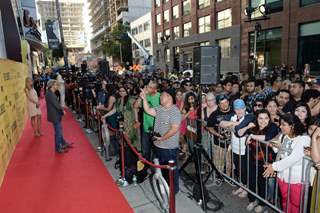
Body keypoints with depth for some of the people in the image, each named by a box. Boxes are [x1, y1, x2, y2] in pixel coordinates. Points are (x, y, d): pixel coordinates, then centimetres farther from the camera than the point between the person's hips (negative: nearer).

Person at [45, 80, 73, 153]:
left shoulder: (51, 93, 8)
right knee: (58, 132, 2)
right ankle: (58, 148, 15)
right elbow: (57, 105, -24)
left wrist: (61, 109, -2)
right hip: (55, 116, -10)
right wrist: (62, 111, -9)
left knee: (59, 130, 21)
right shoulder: (50, 94, -24)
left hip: (56, 115, 10)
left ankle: (63, 143, 36)